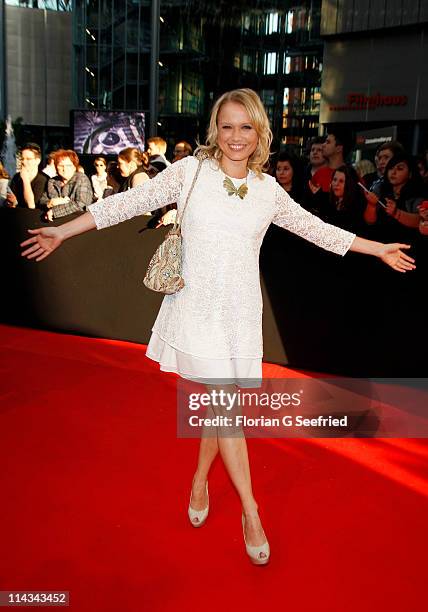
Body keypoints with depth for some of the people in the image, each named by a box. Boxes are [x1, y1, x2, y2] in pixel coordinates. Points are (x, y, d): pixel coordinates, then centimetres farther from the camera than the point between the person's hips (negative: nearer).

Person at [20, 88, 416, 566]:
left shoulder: (268, 190, 6)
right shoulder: (189, 171, -3)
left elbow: (316, 228, 14)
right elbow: (130, 202, -4)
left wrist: (379, 249, 18)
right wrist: (62, 232, -6)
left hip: (240, 310, 3)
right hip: (197, 306, -3)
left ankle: (200, 481, 35)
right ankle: (250, 511, 13)